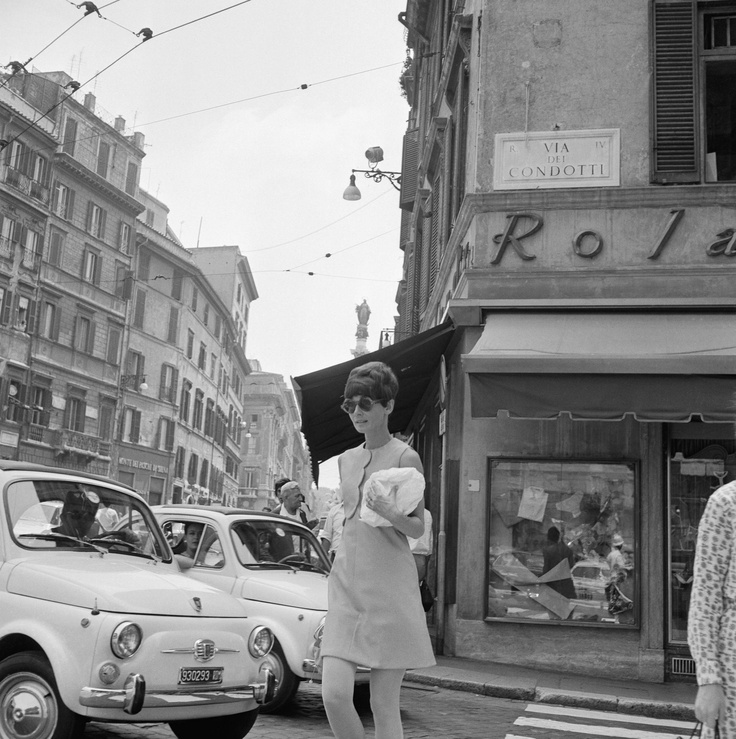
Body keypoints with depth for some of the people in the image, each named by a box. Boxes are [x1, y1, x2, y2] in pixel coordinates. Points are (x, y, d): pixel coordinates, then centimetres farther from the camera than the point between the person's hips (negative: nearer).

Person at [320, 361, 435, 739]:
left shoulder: (405, 457, -4)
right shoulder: (346, 460, 13)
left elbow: (418, 527, -4)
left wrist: (391, 513, -23)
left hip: (390, 586, -5)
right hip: (346, 584, 5)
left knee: (384, 705, -1)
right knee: (334, 694, -8)